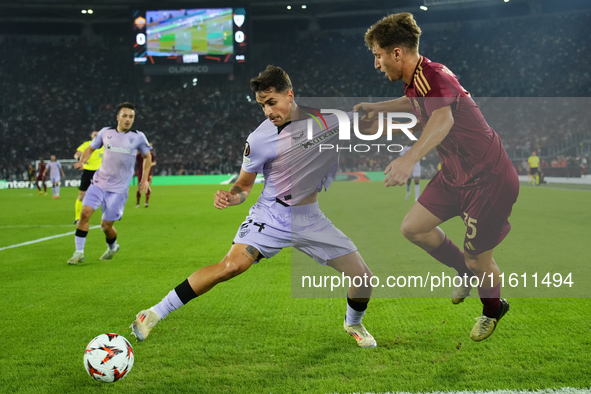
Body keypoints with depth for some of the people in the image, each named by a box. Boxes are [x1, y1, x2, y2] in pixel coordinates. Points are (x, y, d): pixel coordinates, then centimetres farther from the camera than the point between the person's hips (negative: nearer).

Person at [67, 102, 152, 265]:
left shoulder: (138, 137, -2)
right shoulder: (106, 132, 2)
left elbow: (147, 156, 14)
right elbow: (91, 148, 15)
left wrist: (145, 178, 5)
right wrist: (82, 161, -5)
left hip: (119, 188, -2)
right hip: (99, 182, 2)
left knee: (106, 225, 0)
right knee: (85, 213, -16)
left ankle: (112, 248, 32)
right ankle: (79, 252, -5)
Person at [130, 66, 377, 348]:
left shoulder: (328, 115, -7)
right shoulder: (259, 139, -11)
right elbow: (244, 186, 0)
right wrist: (230, 196, -22)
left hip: (310, 219, 3)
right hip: (271, 215, -3)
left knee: (363, 279, 0)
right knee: (231, 266, -26)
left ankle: (353, 324, 35)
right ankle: (155, 313, -15)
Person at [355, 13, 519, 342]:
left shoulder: (432, 75, -25)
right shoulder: (416, 81, 4)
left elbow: (443, 119, -48)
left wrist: (409, 159, -63)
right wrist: (378, 107, 30)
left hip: (489, 179, -9)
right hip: (455, 175, 9)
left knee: (478, 260, 2)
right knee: (413, 228, 6)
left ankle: (493, 308, 35)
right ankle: (466, 272, 29)